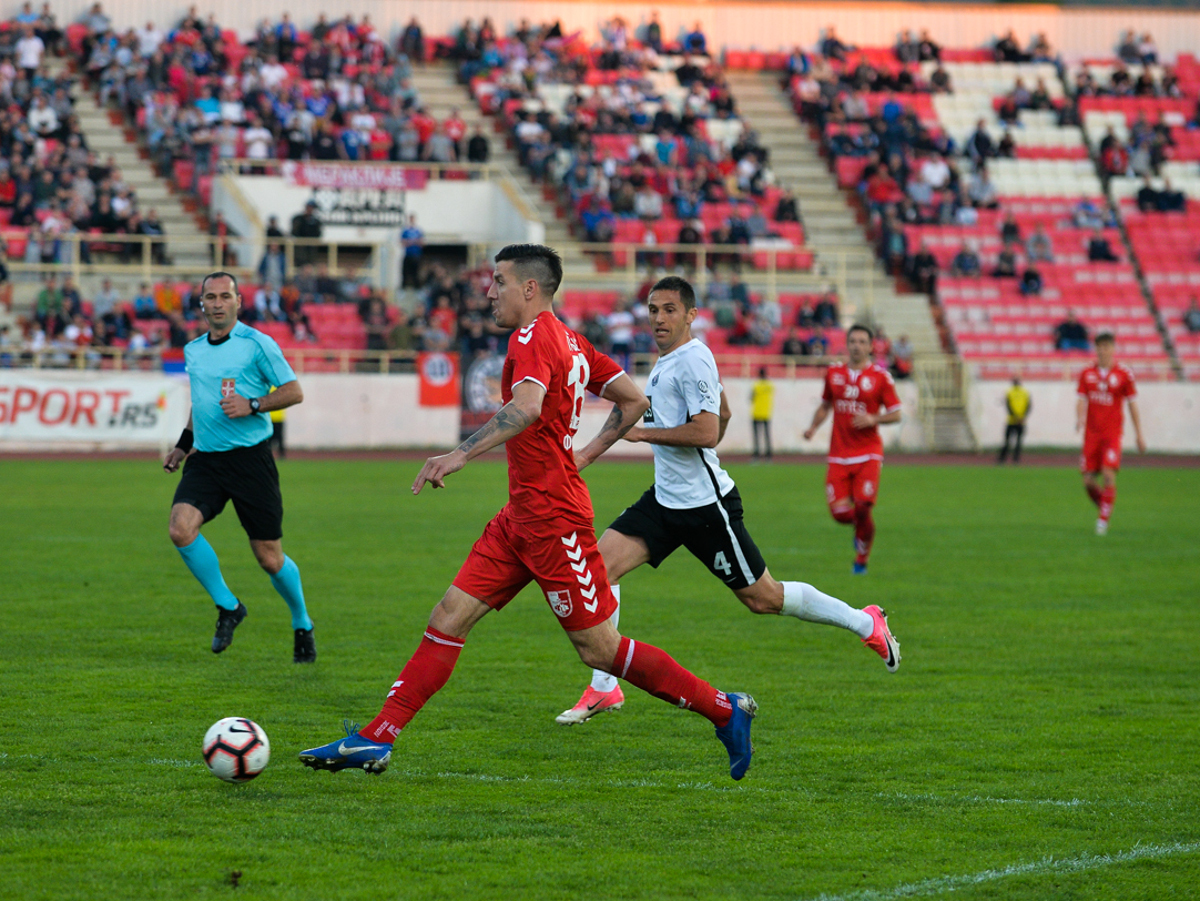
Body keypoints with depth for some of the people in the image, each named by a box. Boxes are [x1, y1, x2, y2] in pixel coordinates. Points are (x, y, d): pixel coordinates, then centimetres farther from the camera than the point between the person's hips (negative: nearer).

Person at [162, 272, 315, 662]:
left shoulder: (256, 344, -6)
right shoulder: (193, 351, 12)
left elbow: (294, 391, -5)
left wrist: (253, 405, -19)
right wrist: (183, 444, 23)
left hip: (250, 458, -5)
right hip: (205, 460, 5)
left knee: (269, 557, -1)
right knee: (181, 528, -20)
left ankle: (302, 624, 26)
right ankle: (227, 607, 0)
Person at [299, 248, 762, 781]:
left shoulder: (533, 338, -14)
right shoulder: (571, 343, 15)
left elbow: (527, 407, -33)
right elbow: (634, 401, 20)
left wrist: (462, 455, -38)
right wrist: (585, 454, 19)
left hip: (552, 517, -10)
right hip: (521, 517, 10)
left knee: (599, 648, -3)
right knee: (450, 617, 4)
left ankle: (724, 711, 6)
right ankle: (376, 740, 2)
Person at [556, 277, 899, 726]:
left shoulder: (693, 361, -17)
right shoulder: (667, 359, 13)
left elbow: (707, 432, -26)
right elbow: (723, 412, 26)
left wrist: (643, 432, -20)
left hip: (706, 504, -9)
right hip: (665, 499, 9)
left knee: (763, 597, 0)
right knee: (601, 563, -7)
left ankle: (866, 623, 19)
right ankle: (603, 688, -4)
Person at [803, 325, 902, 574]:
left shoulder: (880, 376, -2)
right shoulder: (834, 373, 8)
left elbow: (895, 414, 1)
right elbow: (825, 405, 21)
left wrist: (873, 419, -17)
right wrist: (813, 427, 4)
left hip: (868, 454, -3)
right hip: (839, 455, 3)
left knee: (863, 509, -13)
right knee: (839, 512, -9)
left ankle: (862, 560, 11)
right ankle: (859, 525, 28)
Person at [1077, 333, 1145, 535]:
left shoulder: (1124, 374, -1)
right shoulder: (1087, 374, 7)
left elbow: (1133, 405, 4)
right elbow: (1082, 401, 7)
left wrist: (1139, 435, 4)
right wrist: (1080, 418, -15)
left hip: (1112, 433, -3)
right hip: (1091, 433, 3)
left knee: (1108, 475, -18)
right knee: (1088, 482, -1)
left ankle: (1104, 519, -9)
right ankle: (1103, 508, 23)